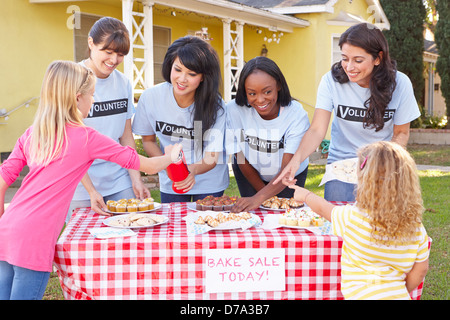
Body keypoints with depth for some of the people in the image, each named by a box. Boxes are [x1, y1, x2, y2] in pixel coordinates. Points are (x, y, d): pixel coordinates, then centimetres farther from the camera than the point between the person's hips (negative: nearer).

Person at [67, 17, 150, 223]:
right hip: (80, 188, -4)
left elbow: (126, 137, 10)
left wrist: (136, 179, -1)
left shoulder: (123, 84, 5)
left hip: (120, 184, 4)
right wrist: (91, 191, -17)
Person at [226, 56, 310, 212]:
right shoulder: (233, 111, -30)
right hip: (250, 174, 1)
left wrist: (259, 198, -53)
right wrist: (263, 191, -10)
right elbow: (242, 159, -16)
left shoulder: (296, 115, -33)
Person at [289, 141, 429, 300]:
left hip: (363, 295, -5)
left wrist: (305, 194, 29)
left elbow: (323, 208, 9)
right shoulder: (415, 227, -3)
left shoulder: (353, 218, -11)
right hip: (400, 294, 5)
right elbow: (420, 270, 6)